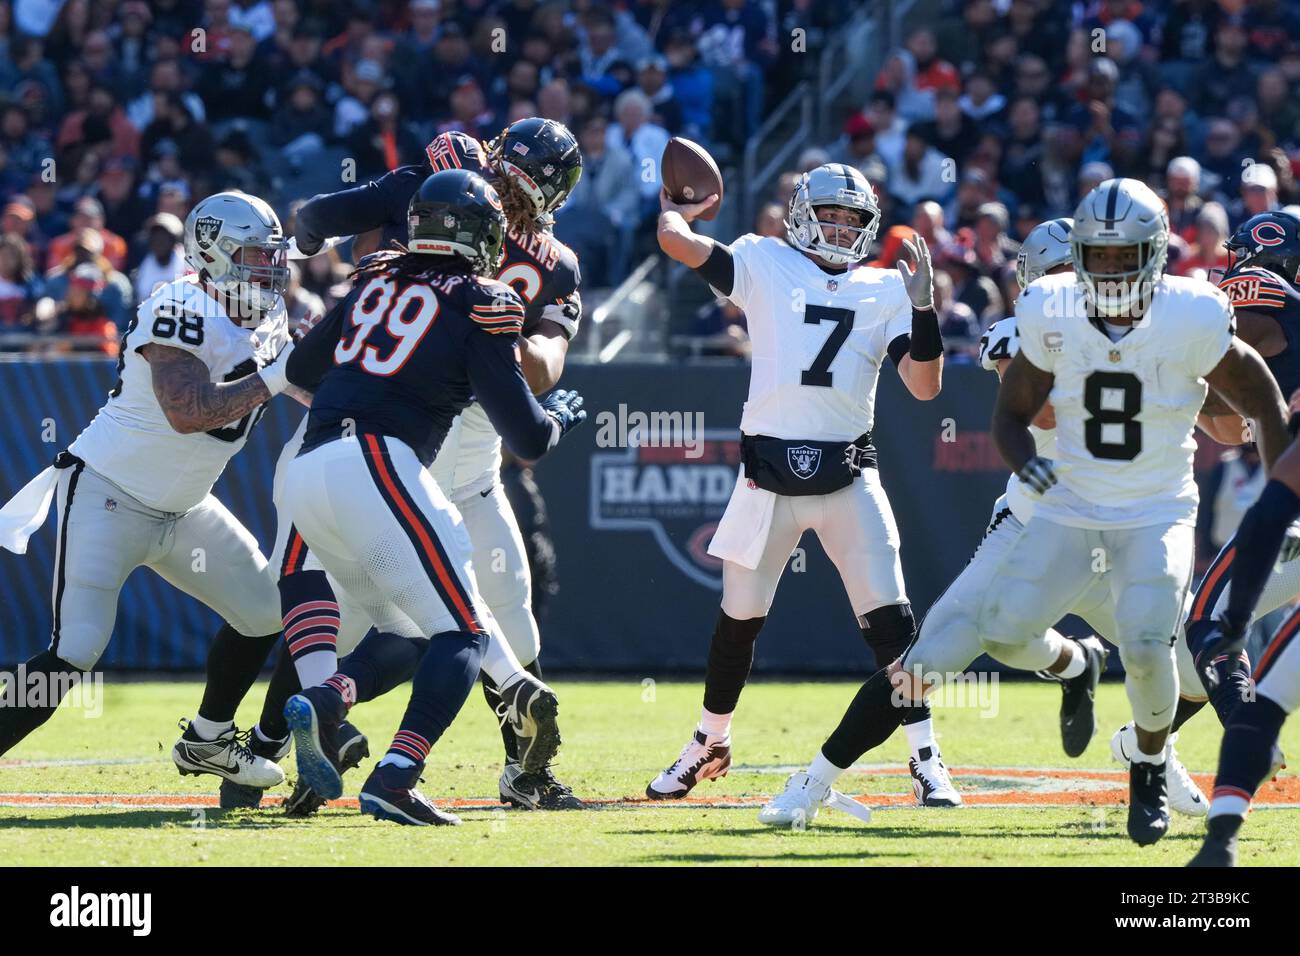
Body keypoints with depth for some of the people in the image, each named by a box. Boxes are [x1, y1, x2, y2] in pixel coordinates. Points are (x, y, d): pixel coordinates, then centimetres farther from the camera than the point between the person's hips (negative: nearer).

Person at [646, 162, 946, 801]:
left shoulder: (885, 291, 10)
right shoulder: (764, 264, 6)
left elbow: (924, 386, 1)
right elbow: (676, 241, -5)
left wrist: (922, 306, -10)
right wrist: (674, 208, 17)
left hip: (848, 476, 0)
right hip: (769, 474, 0)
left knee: (889, 621, -8)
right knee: (739, 620, 11)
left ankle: (927, 759, -3)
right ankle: (710, 743, 31)